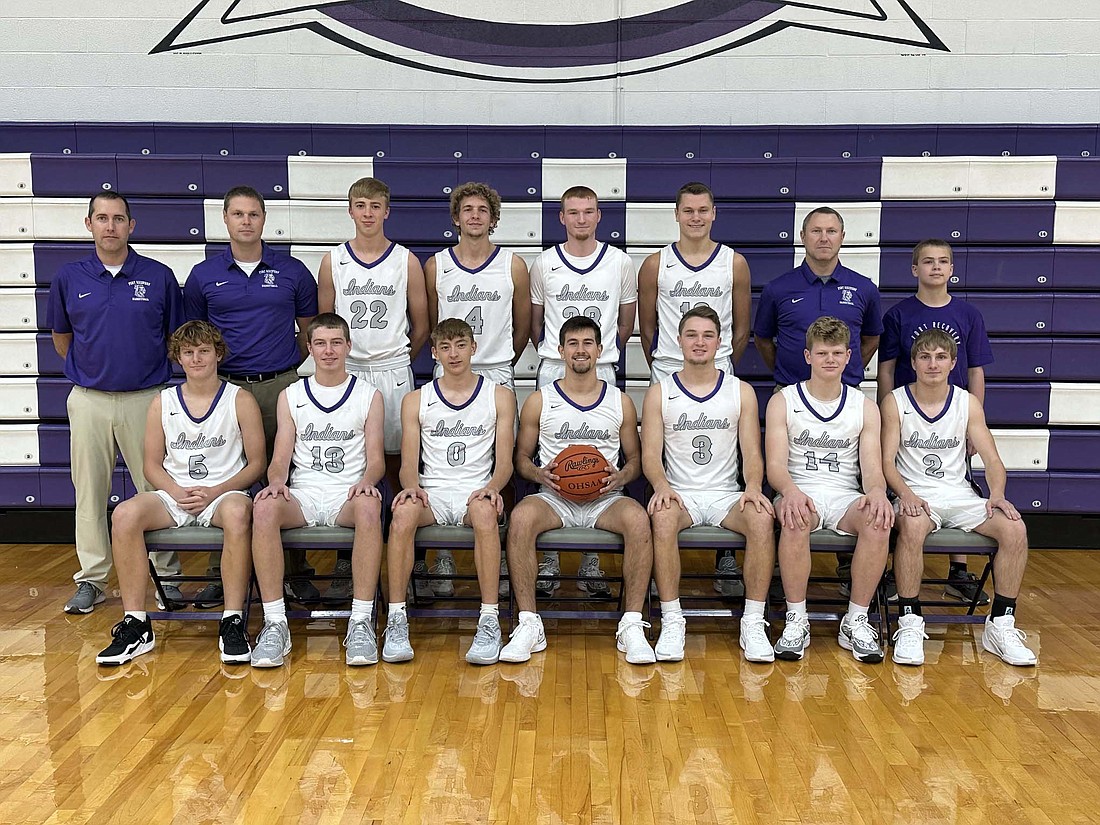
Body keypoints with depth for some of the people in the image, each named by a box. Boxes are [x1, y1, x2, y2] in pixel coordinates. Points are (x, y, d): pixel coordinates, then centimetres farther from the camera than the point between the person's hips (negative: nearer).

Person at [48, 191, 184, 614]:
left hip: (146, 399, -1)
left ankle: (167, 575, 15)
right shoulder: (68, 278, 4)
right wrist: (88, 371, 14)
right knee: (90, 492, 8)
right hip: (89, 400, 2)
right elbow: (61, 338, 17)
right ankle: (91, 579, 20)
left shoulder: (159, 277, -1)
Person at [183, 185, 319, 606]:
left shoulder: (292, 271, 5)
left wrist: (298, 372, 5)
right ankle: (219, 572, 16)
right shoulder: (204, 275, 7)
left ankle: (296, 570, 13)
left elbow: (310, 330, 11)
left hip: (281, 386, -1)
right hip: (224, 387, 1)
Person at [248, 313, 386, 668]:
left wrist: (367, 481, -18)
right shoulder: (290, 396, 16)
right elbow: (281, 458, 9)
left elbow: (376, 459, 6)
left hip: (348, 495, -1)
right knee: (264, 508, -33)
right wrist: (276, 482, -15)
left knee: (369, 506, -38)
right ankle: (275, 624, -29)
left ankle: (361, 622, -34)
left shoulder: (369, 395, 12)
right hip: (302, 496, 2)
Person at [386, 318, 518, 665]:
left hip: (476, 493, -1)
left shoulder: (499, 396, 10)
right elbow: (409, 464, 7)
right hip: (431, 495, 1)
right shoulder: (415, 400, 13)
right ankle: (396, 620, -29)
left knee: (485, 510, -38)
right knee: (404, 510, -34)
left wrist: (492, 488, -17)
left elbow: (504, 462, 5)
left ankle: (490, 621, -34)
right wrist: (412, 487, -17)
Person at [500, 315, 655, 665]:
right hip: (554, 497, 0)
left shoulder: (620, 401, 13)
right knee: (521, 517, -34)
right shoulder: (539, 401, 10)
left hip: (605, 499, 1)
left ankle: (632, 625, -25)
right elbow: (521, 456, 13)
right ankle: (529, 624, -26)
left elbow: (635, 458, 16)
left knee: (637, 518, -34)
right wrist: (540, 474, -9)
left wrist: (620, 476, -7)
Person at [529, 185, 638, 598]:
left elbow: (626, 321, 15)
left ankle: (591, 564, 12)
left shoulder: (620, 262, 6)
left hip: (601, 371, 0)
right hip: (553, 371, 0)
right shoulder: (544, 263, 6)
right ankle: (549, 562, 10)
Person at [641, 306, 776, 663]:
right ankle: (671, 621, -25)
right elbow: (650, 455, -1)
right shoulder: (659, 393, 5)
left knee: (762, 518, -31)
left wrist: (753, 488, -18)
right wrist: (661, 486, -23)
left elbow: (752, 453, 4)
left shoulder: (741, 392, 9)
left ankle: (753, 623, -21)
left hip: (726, 495, 1)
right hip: (679, 494, -1)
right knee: (662, 517, -35)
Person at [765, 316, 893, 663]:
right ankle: (796, 620, -25)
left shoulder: (865, 406, 12)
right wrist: (790, 491, -30)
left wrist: (877, 492, -23)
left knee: (879, 521, -32)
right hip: (799, 492, -2)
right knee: (795, 519, -38)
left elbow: (872, 467, 3)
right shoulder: (783, 401, 5)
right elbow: (775, 465, -6)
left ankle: (856, 621, -18)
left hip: (846, 497, 2)